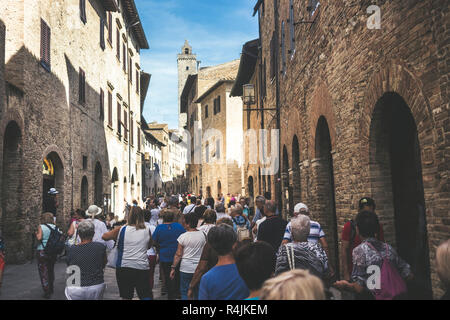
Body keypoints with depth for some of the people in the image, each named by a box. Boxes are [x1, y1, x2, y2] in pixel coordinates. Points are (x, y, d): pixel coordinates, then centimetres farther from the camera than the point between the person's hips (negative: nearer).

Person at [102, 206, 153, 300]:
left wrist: (115, 238, 23)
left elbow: (104, 237, 7)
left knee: (126, 297, 11)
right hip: (142, 267, 0)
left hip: (124, 267, 0)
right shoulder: (147, 230, -1)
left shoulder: (121, 230, -5)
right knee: (146, 296, 3)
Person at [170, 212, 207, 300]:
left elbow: (178, 254, -7)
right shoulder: (203, 235, -2)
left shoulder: (183, 237, -10)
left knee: (184, 292, 9)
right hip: (199, 268, 3)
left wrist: (173, 268, 2)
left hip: (186, 268, -3)